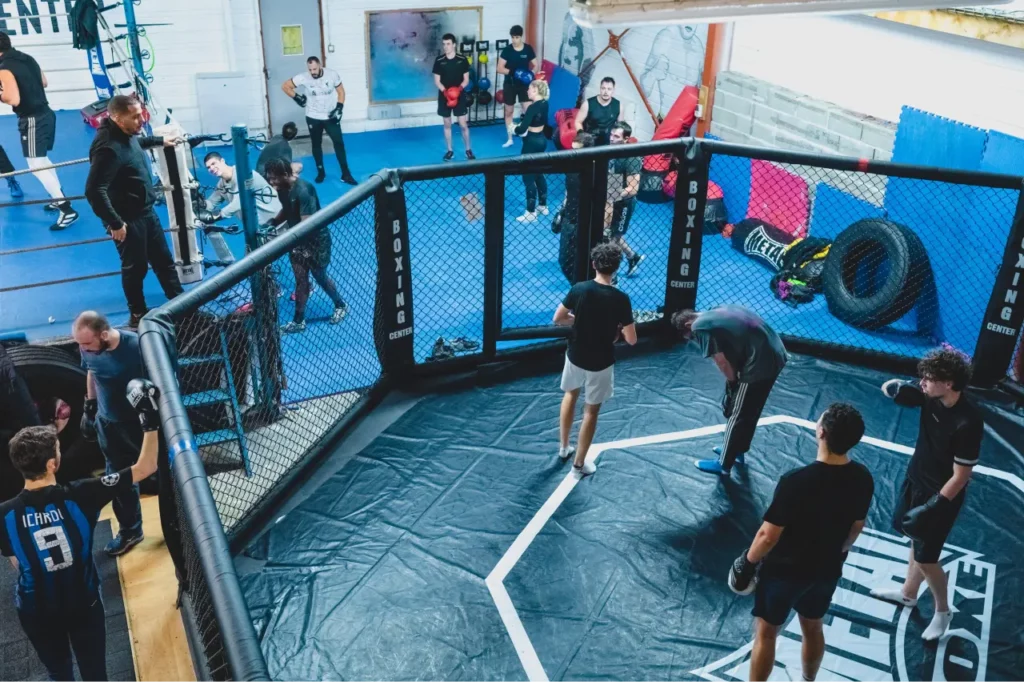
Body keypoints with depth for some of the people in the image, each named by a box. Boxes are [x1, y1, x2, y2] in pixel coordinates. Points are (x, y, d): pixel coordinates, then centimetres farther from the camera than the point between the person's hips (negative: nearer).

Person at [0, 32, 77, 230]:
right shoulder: (27, 58, 8)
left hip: (32, 120, -9)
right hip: (46, 114, 9)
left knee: (36, 166, -6)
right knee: (42, 160, 23)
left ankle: (67, 210, -12)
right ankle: (59, 198, 31)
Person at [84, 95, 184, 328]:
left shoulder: (126, 134, 1)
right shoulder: (108, 148, -28)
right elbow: (94, 191, -32)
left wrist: (160, 141, 36)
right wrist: (115, 223, -27)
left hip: (146, 212, 9)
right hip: (127, 219, -9)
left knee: (164, 260, 17)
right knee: (135, 267, 7)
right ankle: (138, 316, 26)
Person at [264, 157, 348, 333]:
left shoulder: (303, 190, -30)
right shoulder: (282, 188, -6)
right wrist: (272, 224, -7)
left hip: (316, 239, -6)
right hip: (297, 240, 6)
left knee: (320, 276, 13)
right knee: (301, 280, 9)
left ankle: (340, 305, 38)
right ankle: (298, 321, 16)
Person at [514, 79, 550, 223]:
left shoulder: (533, 107, -23)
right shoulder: (544, 103, 4)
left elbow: (522, 129, -27)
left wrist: (516, 129, -5)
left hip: (532, 142, -9)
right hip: (541, 140, 9)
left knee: (528, 177, 0)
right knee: (538, 174, 21)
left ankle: (531, 213, 6)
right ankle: (543, 206, 32)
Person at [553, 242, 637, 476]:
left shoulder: (578, 289, -13)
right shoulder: (620, 299, -19)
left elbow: (558, 319, -4)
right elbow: (631, 340, -16)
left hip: (575, 356, 3)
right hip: (600, 363, -3)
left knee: (570, 395, 29)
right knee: (591, 411, 12)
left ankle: (564, 447, 39)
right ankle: (579, 463, 22)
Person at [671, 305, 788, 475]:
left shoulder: (699, 326, -7)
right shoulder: (718, 312, 19)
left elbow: (722, 361, -10)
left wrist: (733, 382, 6)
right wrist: (735, 380, 14)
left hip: (759, 364, -9)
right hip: (775, 353, 9)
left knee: (738, 416, 7)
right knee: (749, 412, 25)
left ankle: (723, 464, 21)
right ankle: (736, 450, 42)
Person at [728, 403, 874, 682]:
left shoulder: (796, 481, -33)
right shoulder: (863, 478, -15)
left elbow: (769, 535, -25)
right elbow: (856, 527, 2)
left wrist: (748, 561, -7)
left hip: (784, 570, -5)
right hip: (827, 570, 6)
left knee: (765, 633, 14)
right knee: (813, 628, 28)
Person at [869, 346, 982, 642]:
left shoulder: (968, 423, -32)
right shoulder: (931, 397, -13)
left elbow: (960, 476, -25)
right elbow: (888, 388, 0)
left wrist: (934, 506, -23)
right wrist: (896, 386, -24)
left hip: (941, 495, -7)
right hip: (915, 480, 7)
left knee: (925, 557, 4)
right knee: (916, 539, 24)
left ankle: (942, 611, 29)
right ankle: (908, 592, 45)